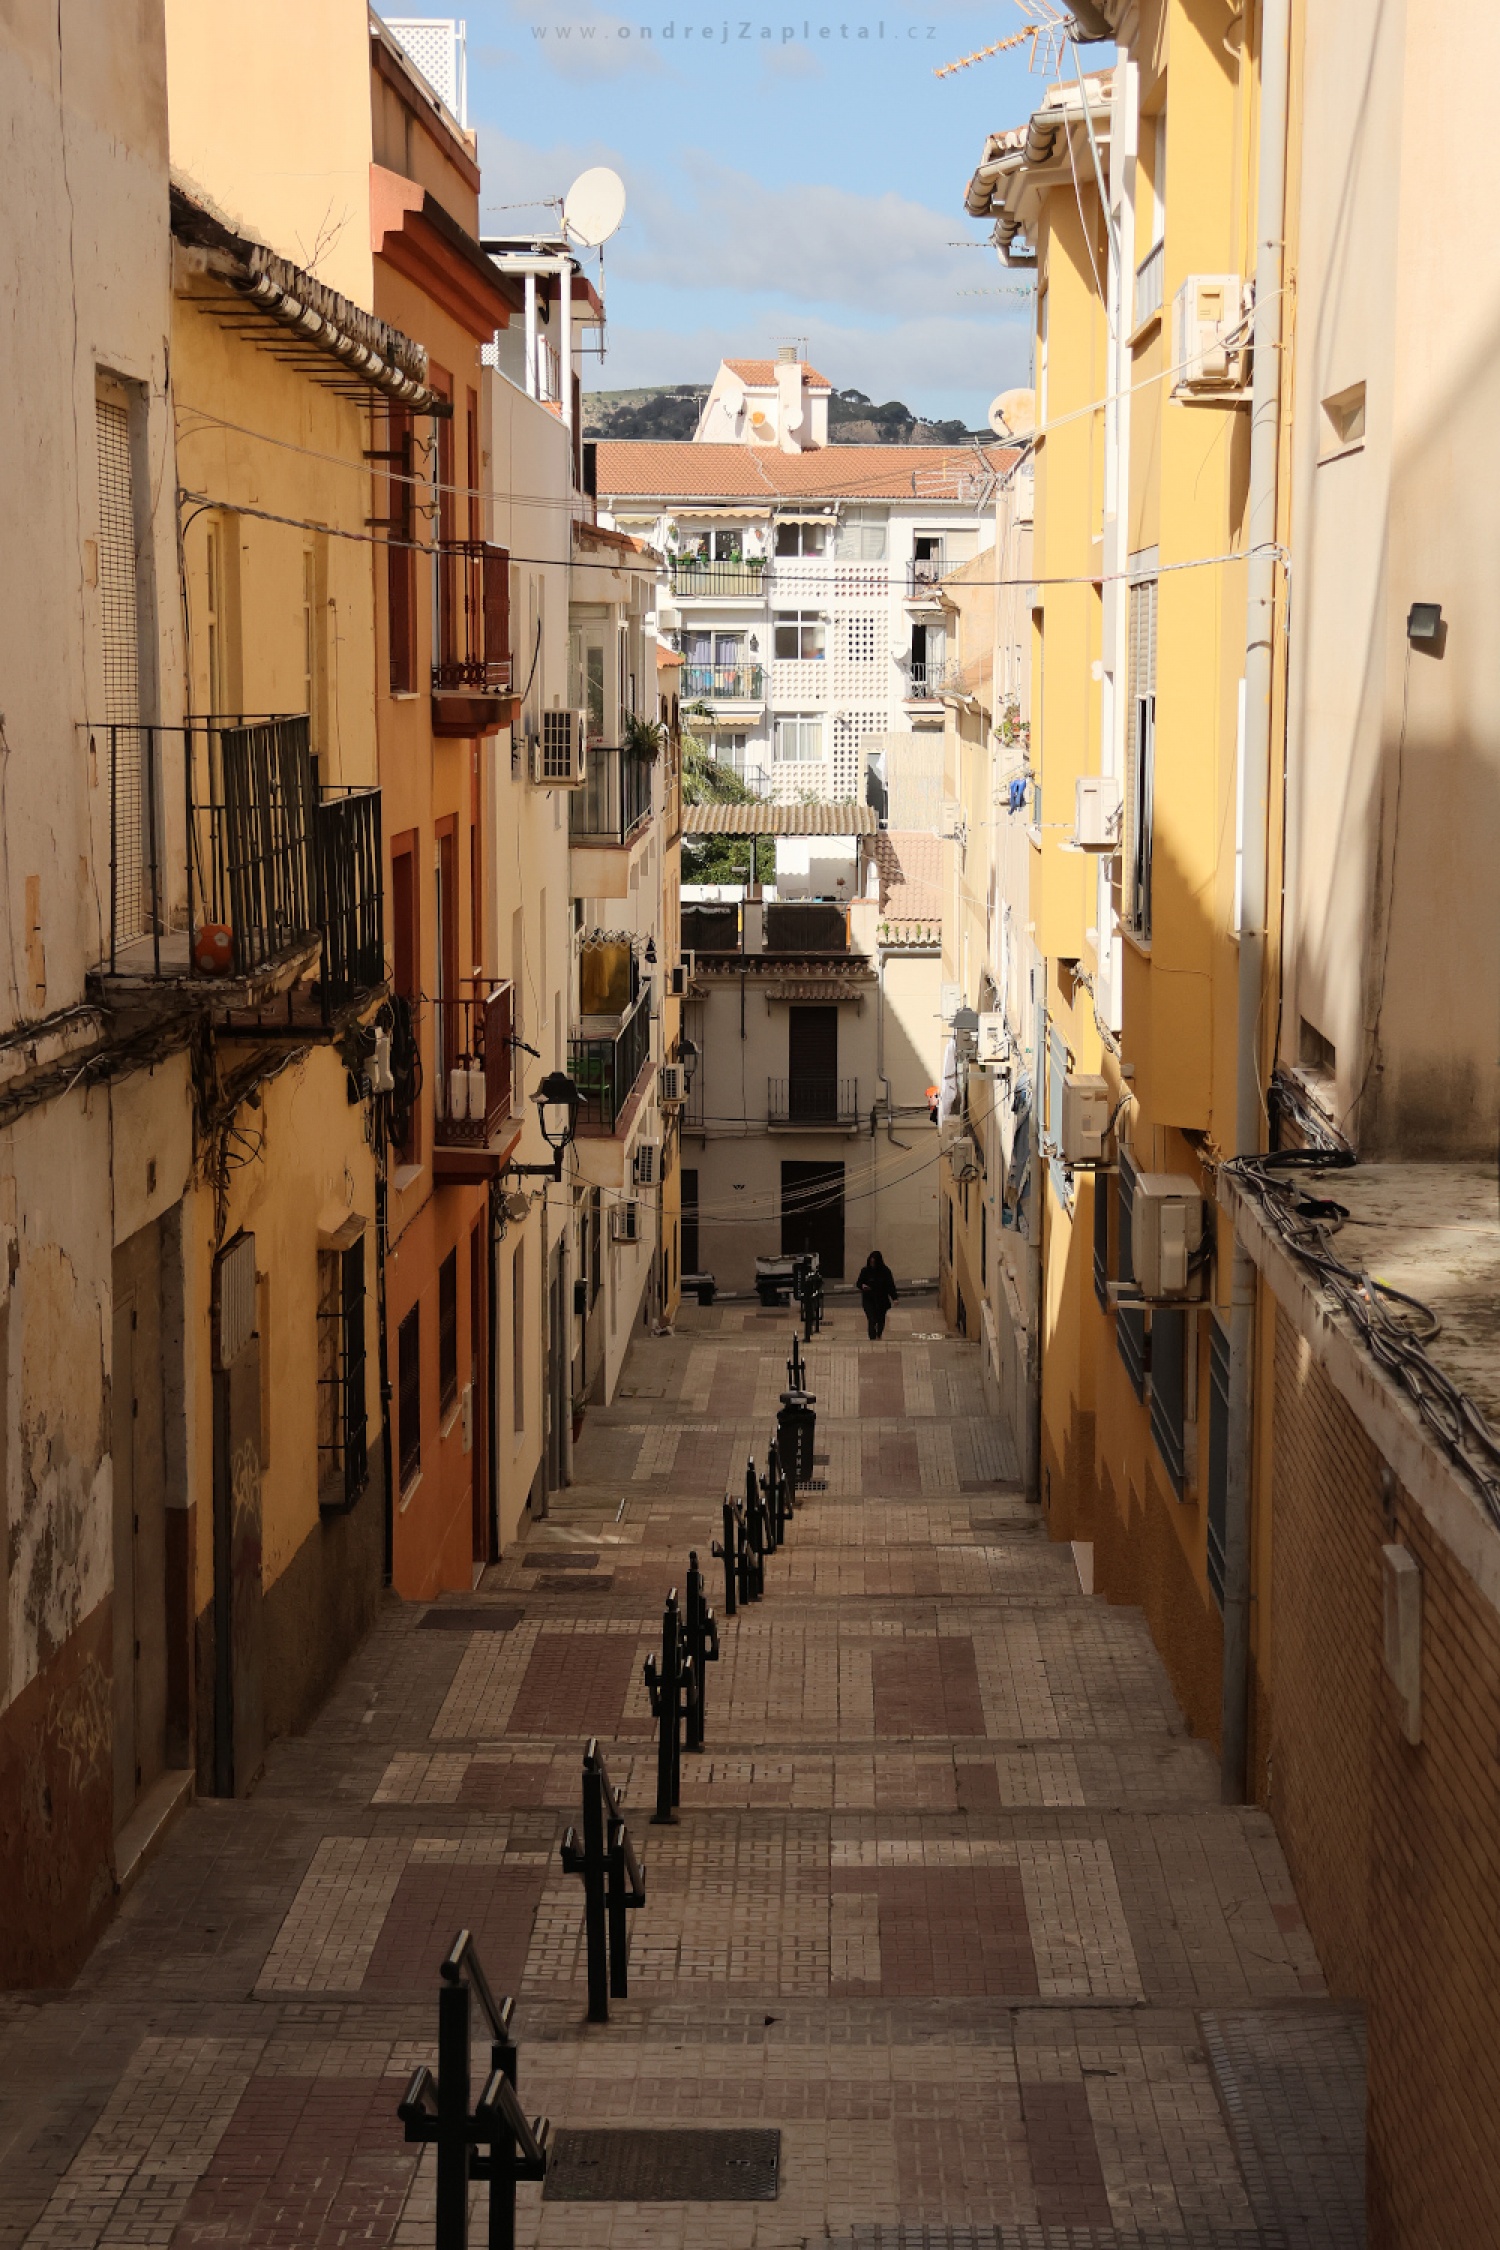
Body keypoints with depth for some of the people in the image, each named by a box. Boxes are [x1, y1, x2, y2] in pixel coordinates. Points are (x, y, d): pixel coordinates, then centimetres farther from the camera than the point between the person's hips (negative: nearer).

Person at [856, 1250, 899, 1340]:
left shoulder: (885, 1271, -7)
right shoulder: (865, 1271, -5)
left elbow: (891, 1285, -7)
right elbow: (858, 1283, 2)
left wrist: (894, 1298, -15)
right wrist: (862, 1286, -22)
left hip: (882, 1299, 1)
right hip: (869, 1299, -1)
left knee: (881, 1319, 17)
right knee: (872, 1320, -15)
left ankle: (879, 1336, 43)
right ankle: (873, 1339, -15)